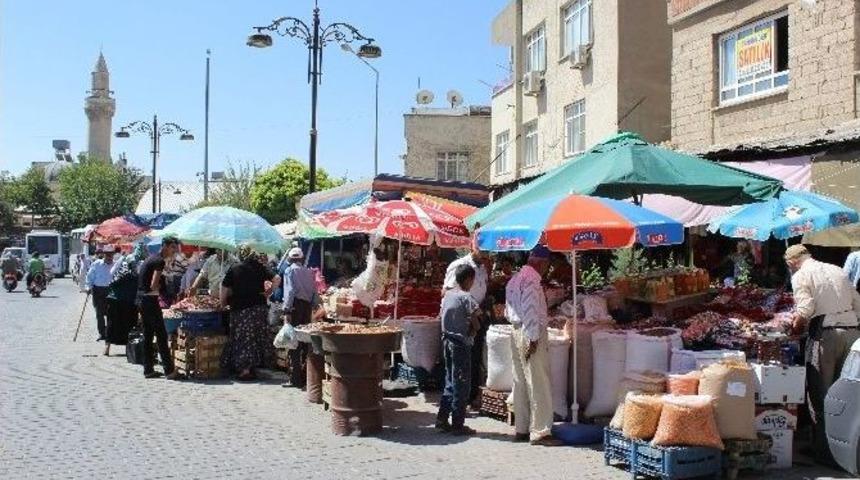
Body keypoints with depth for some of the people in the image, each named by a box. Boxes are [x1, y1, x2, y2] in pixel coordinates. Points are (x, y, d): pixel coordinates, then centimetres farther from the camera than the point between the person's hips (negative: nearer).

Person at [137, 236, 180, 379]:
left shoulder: (151, 258, 17)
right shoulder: (159, 261, -13)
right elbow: (154, 286, -21)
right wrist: (161, 289, -1)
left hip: (141, 299, 10)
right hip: (150, 300, -10)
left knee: (147, 335, 12)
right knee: (161, 335, -7)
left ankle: (148, 370, 16)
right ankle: (169, 370, -6)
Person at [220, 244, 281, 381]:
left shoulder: (234, 269, -1)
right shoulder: (260, 267, 3)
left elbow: (224, 289, -2)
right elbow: (277, 279, -4)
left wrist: (223, 302, 12)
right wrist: (268, 293, 6)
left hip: (240, 309, -2)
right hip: (259, 307, 2)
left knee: (242, 339, 4)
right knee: (256, 337, 12)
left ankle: (243, 370, 0)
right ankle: (251, 367, 17)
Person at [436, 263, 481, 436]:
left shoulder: (447, 295, 6)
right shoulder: (467, 298, -16)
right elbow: (476, 325, -16)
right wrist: (471, 331, 3)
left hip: (447, 340, 7)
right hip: (461, 344, -7)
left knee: (451, 381, 17)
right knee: (462, 384, 1)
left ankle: (442, 419, 19)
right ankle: (457, 425, 6)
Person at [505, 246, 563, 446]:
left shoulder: (515, 278, 15)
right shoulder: (531, 279, -15)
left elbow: (509, 311, 19)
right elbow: (530, 310, -22)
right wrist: (534, 338, -20)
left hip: (517, 332, 10)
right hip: (530, 334, -10)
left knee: (521, 383, 12)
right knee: (539, 385, -5)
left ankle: (521, 429, 18)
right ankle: (540, 432, -2)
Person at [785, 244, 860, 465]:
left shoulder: (800, 275, 0)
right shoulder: (838, 271, 17)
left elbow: (806, 308, -14)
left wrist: (796, 324, 3)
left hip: (825, 333, -6)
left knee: (820, 395, 5)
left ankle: (824, 451, 9)